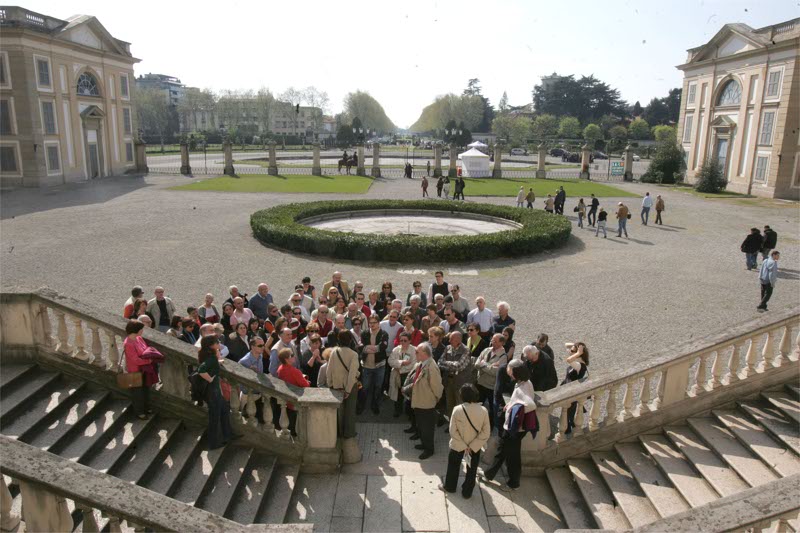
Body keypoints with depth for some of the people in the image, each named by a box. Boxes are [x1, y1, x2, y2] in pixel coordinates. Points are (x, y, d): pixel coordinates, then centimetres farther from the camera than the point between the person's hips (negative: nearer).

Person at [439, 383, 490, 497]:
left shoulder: (457, 409, -24)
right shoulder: (483, 410, -19)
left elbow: (453, 431, -19)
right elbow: (486, 433, -15)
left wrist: (464, 446, -11)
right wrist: (472, 446, -13)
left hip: (457, 445, -1)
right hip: (475, 446, 1)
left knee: (453, 466, 24)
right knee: (472, 469, 22)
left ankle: (449, 487, 43)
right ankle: (467, 492, 35)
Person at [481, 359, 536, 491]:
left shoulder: (520, 389, -31)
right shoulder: (526, 382, -3)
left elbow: (531, 405, -44)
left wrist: (516, 411, -28)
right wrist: (510, 404, 4)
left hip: (514, 428, -9)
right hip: (511, 426, 9)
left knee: (512, 455, 11)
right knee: (502, 450, 23)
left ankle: (513, 483, 32)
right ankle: (489, 474, 40)